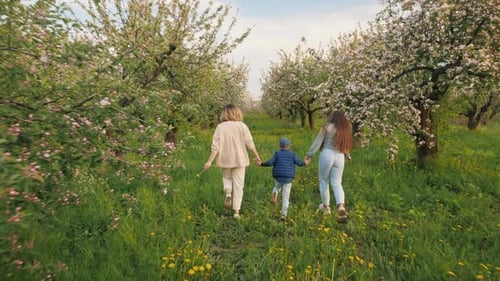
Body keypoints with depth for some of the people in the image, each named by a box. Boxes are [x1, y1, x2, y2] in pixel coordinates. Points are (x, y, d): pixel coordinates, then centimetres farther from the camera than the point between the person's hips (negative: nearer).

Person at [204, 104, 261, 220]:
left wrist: (209, 161, -7)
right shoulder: (242, 126, -4)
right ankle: (236, 212, 7)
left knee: (226, 178, 26)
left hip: (225, 160, 1)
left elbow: (215, 146, -10)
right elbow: (250, 143, -8)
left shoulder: (220, 127, -4)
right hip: (239, 160, 0)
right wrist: (256, 155, 5)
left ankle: (228, 192, -2)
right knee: (238, 185, 7)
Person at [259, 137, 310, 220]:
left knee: (277, 187, 32)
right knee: (286, 196, 5)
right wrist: (305, 163, 25)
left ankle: (275, 193, 2)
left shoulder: (277, 153, 2)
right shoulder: (292, 154, 5)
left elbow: (270, 162, -7)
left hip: (278, 177, 0)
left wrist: (262, 164, 6)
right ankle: (284, 214, -3)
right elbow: (300, 162, 4)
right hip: (288, 178, 0)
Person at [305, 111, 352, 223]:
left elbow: (317, 142, -8)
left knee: (324, 181, 12)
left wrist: (309, 154, -2)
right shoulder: (345, 130, 9)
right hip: (339, 157, 4)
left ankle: (326, 207, 22)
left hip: (327, 155, -4)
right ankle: (341, 206, -13)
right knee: (337, 183, 7)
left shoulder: (327, 127, -5)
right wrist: (347, 155, 39)